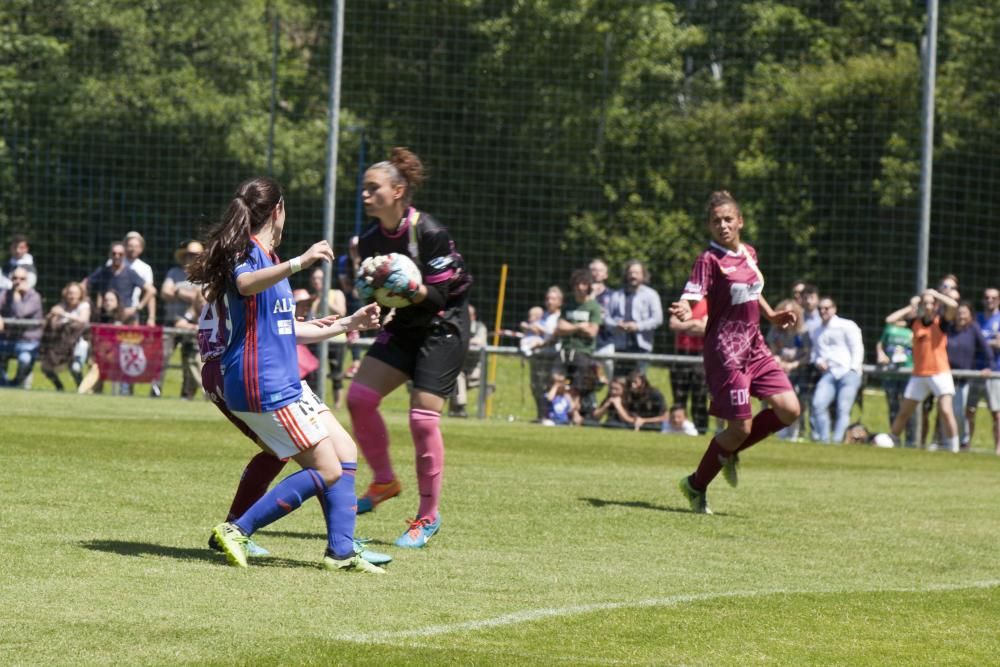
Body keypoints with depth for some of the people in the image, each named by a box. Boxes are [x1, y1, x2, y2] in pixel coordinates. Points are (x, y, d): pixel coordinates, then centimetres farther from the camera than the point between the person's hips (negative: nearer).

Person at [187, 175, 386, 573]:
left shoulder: (266, 257, 21)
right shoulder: (249, 253, -11)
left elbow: (288, 329, 31)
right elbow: (245, 284, -39)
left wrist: (347, 324, 36)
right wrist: (299, 263, -52)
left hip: (286, 383, 10)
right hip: (262, 387, -10)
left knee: (344, 451, 9)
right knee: (326, 471, -10)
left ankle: (341, 551, 6)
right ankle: (237, 531, -11)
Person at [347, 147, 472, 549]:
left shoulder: (430, 234, -19)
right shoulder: (370, 239, 0)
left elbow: (441, 294, -17)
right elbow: (377, 296, 8)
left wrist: (411, 288, -34)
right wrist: (367, 292, -14)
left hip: (442, 328, -7)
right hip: (402, 330, 7)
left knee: (423, 418, -12)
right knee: (359, 396, -10)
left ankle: (428, 516, 1)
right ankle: (384, 482, 9)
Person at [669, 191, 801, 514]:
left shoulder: (749, 254, 9)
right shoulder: (710, 260, -13)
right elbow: (690, 296, -25)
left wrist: (771, 315, 19)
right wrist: (683, 311, -46)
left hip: (755, 348, 7)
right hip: (726, 352, -7)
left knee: (789, 409, -3)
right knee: (740, 427, -8)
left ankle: (729, 451, 19)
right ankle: (696, 485, 13)